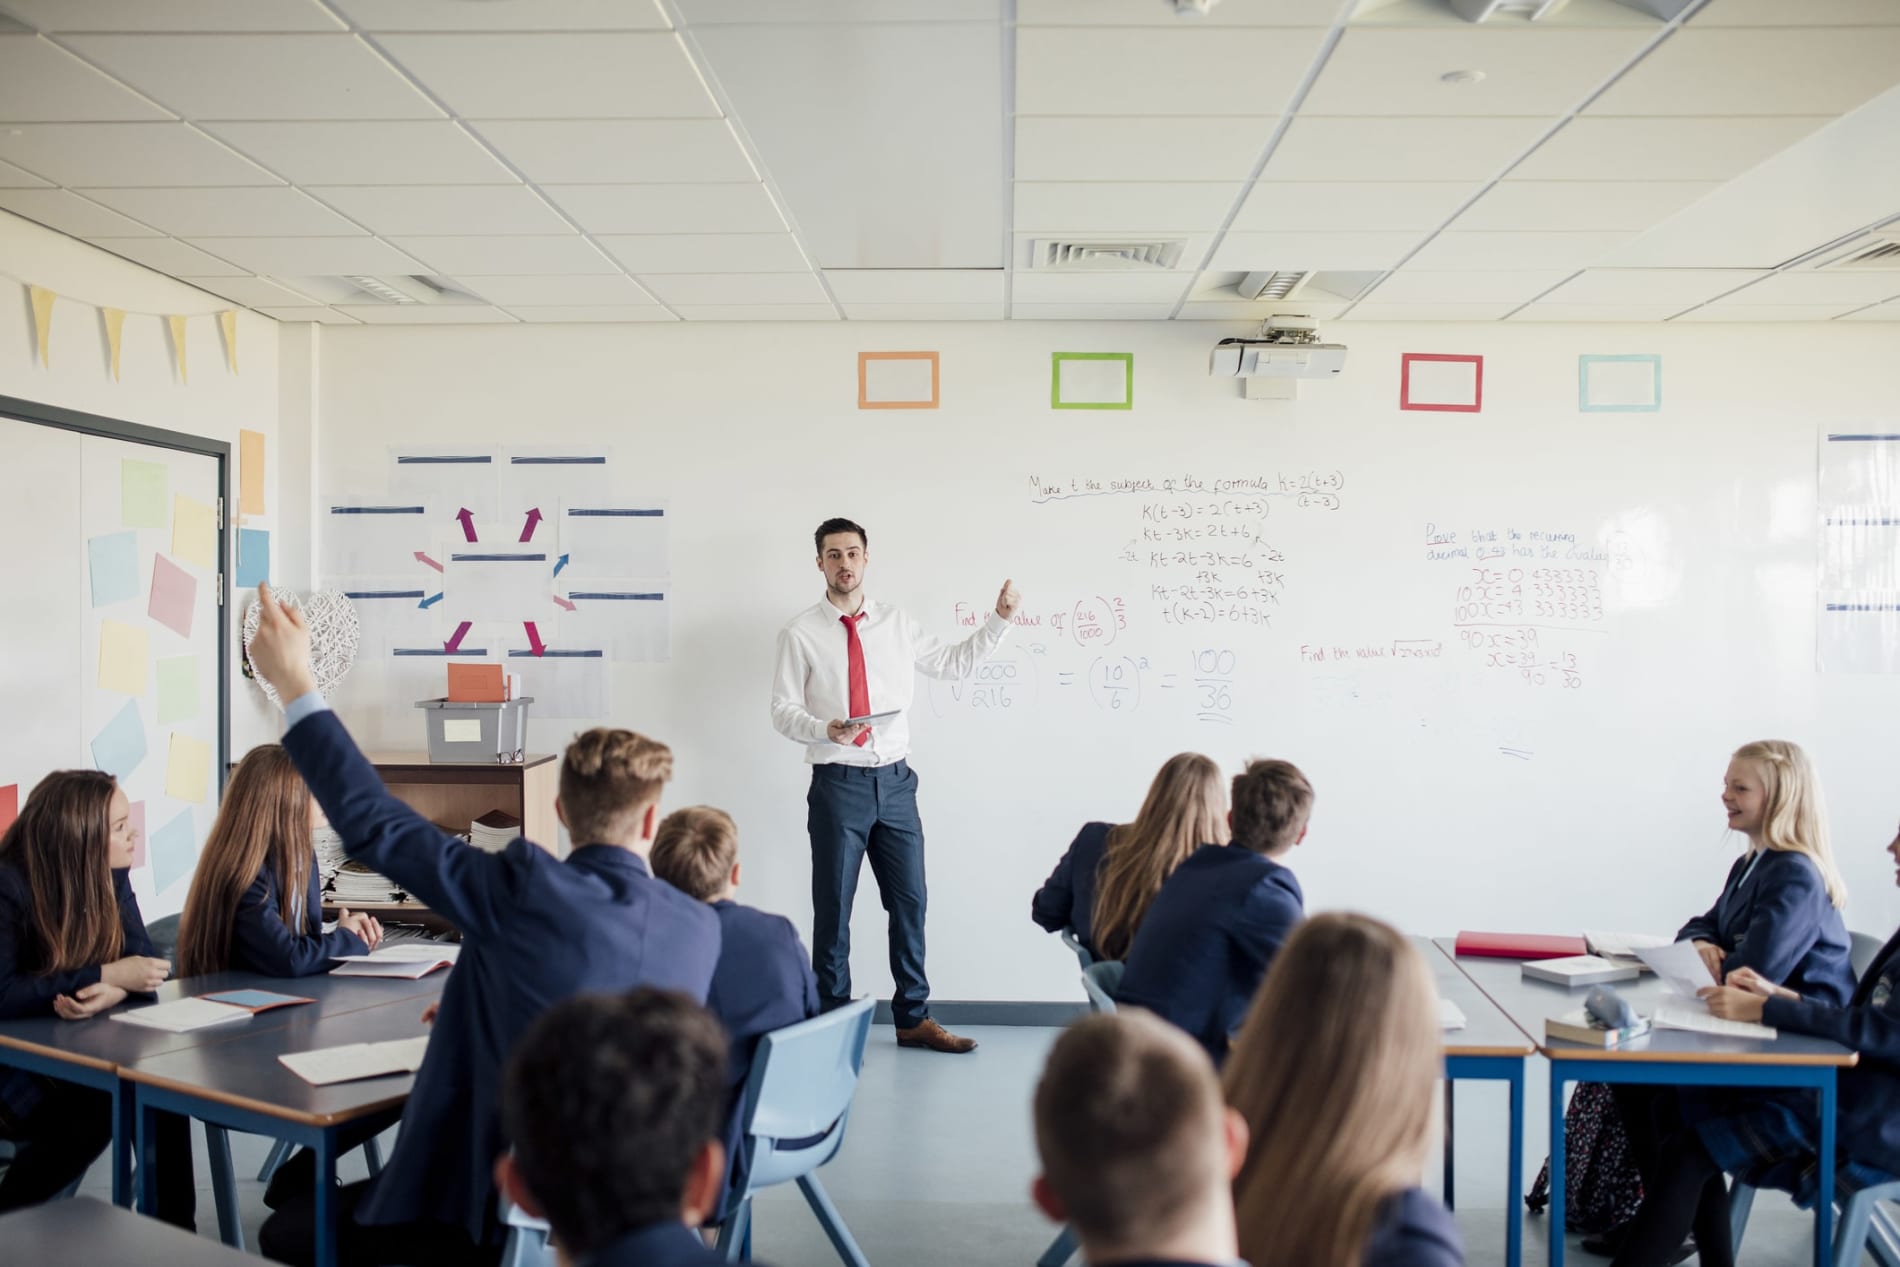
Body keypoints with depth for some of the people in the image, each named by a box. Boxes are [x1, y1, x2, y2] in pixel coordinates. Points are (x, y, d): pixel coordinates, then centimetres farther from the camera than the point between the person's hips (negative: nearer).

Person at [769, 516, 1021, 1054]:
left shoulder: (896, 625, 9)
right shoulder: (801, 632, -2)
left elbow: (955, 662, 17)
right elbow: (783, 709, -3)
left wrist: (1000, 620, 7)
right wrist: (825, 729, -22)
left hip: (895, 781, 4)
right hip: (838, 782, -3)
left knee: (909, 902, 8)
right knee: (833, 908, 3)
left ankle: (913, 1018, 21)